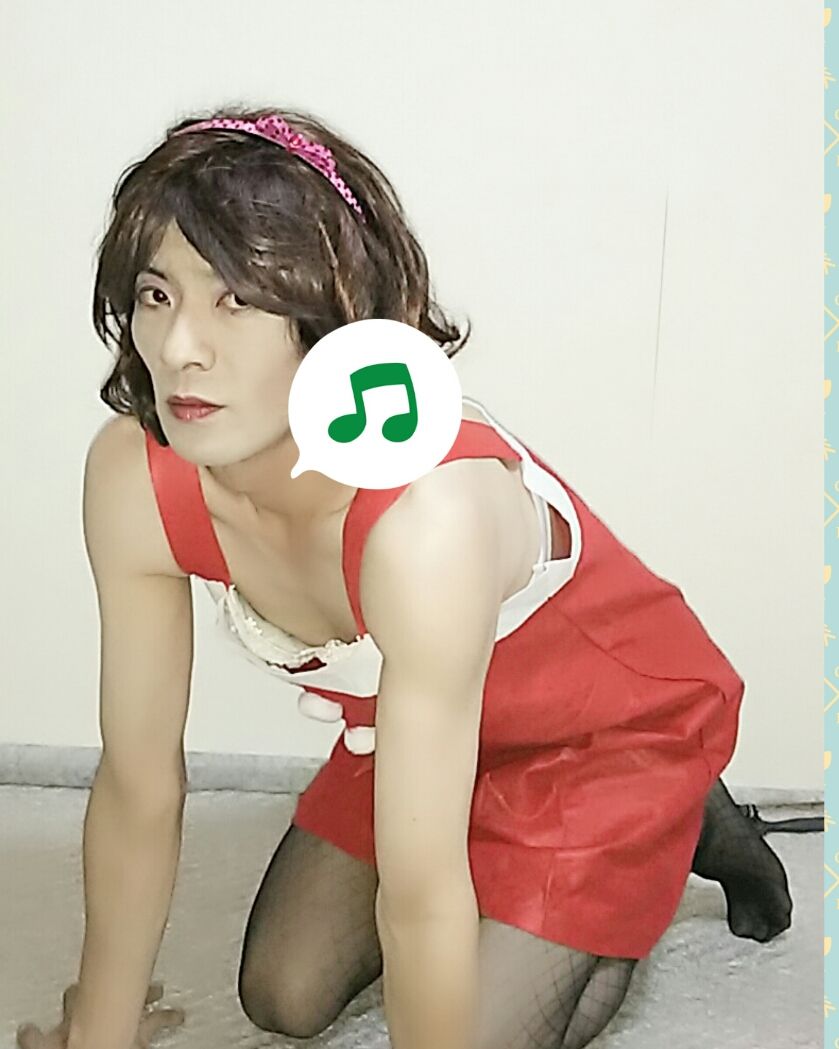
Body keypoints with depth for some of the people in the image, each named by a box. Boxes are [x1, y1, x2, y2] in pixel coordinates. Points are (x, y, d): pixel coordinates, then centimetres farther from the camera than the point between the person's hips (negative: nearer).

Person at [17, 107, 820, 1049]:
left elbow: (421, 899, -36)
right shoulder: (132, 477, -25)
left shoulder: (424, 514, -45)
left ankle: (687, 831, 15)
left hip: (617, 725, -5)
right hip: (405, 717, 6)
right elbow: (138, 787, -14)